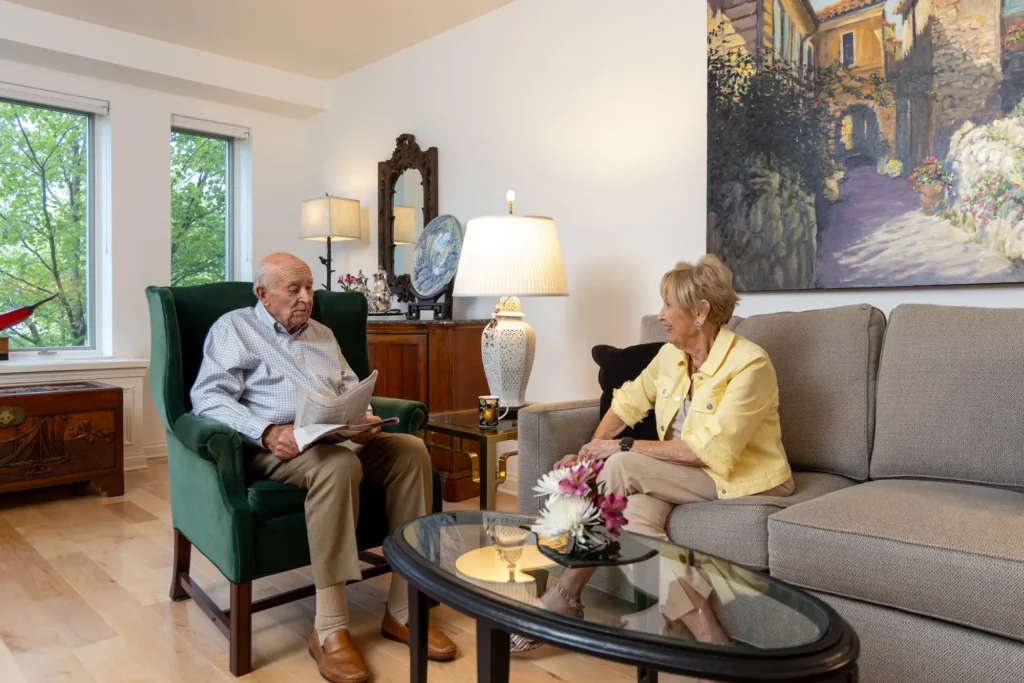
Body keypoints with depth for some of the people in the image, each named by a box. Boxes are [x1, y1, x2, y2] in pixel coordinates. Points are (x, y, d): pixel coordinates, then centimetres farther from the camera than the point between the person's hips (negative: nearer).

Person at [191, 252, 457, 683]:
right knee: (338, 464, -38)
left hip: (339, 439, 6)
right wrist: (267, 432, -22)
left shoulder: (322, 333, 26)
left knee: (411, 449, -22)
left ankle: (404, 611, -19)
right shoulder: (234, 328, 8)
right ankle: (329, 628, -31)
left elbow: (351, 388, 22)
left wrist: (362, 417, -3)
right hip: (275, 448, -5)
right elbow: (208, 397, -5)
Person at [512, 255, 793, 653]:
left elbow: (709, 450, -25)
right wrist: (590, 453, -6)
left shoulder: (749, 364, -19)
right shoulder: (670, 356, 3)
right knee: (638, 509, -30)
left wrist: (623, 449, -23)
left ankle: (565, 597, -17)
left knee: (624, 467, -26)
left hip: (743, 479, -6)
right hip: (685, 475, 6)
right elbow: (626, 404, 11)